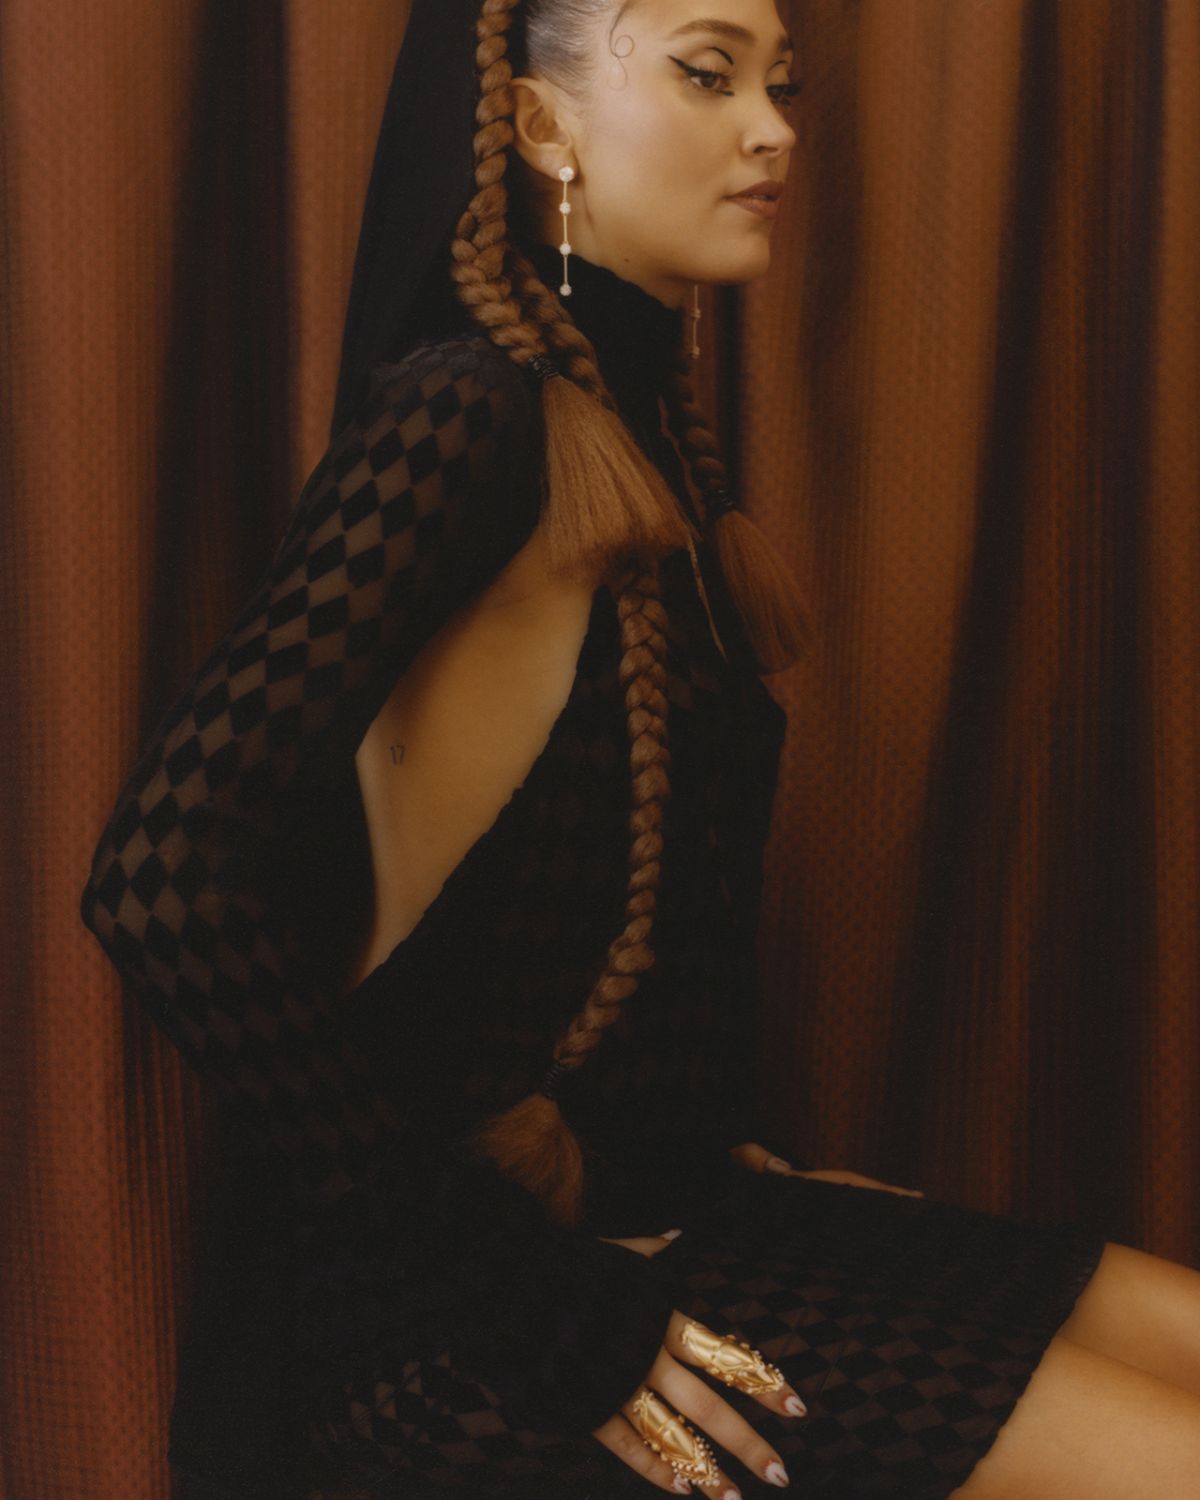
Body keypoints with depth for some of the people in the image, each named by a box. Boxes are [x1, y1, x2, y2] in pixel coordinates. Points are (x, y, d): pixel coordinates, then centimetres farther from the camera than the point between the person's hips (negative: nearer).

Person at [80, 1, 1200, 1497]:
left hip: (658, 1198, 8)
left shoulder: (659, 438, 11)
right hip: (459, 1315, -8)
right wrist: (542, 1321, -21)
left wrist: (724, 1143, 8)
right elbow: (164, 881, -26)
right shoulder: (466, 411, -15)